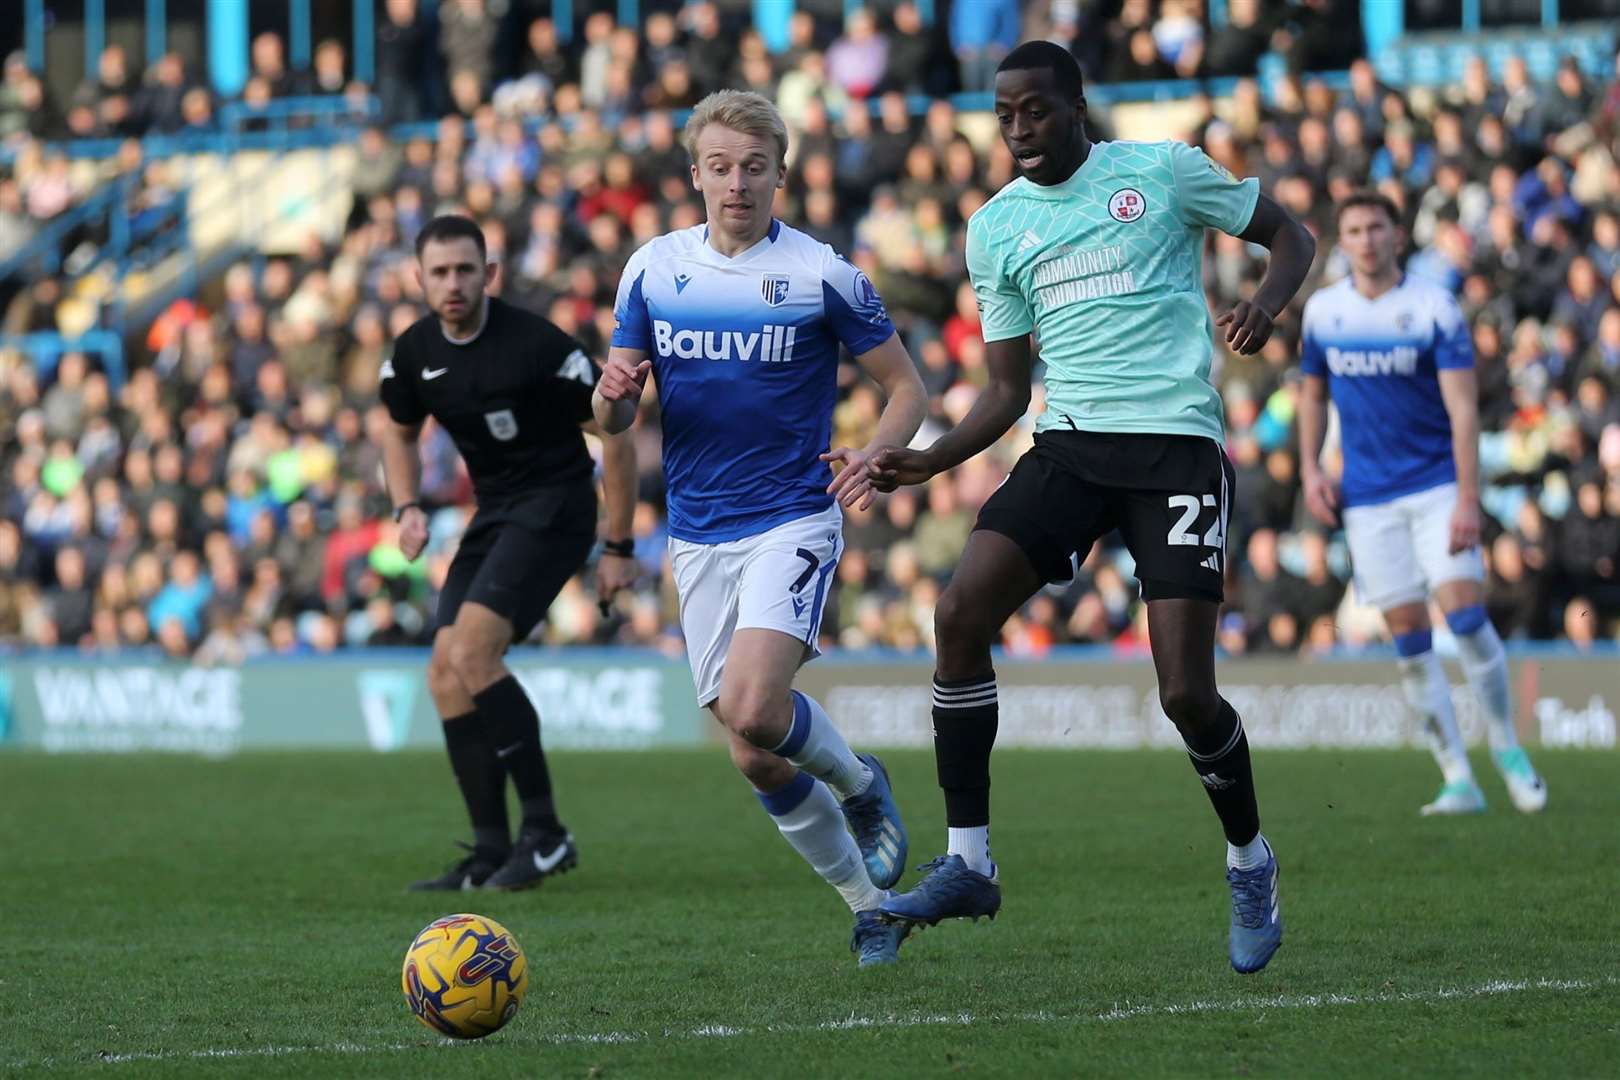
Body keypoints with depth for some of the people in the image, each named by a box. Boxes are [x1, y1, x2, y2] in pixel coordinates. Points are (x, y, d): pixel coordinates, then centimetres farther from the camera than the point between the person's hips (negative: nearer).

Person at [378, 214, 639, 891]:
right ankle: (491, 854, 5)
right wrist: (407, 508, 2)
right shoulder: (415, 352, 0)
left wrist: (619, 548, -11)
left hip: (553, 506, -8)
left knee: (470, 654, -23)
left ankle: (544, 832, -16)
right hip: (493, 516, 8)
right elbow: (399, 431, 21)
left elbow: (614, 433, -12)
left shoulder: (537, 345, -19)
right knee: (445, 677, 0)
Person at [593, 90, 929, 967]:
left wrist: (872, 457, -18)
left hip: (792, 522, -4)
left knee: (754, 709, -25)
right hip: (697, 537, 4)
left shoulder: (821, 276, -6)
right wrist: (614, 395, -16)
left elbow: (906, 387, 2)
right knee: (756, 759, 3)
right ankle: (870, 905, 21)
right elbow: (614, 417, 8)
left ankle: (859, 783, 6)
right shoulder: (653, 269, 4)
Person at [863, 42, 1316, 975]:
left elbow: (1289, 234, 13)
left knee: (1186, 692, -11)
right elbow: (1007, 389, 16)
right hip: (1069, 443, 4)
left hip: (1178, 442, -4)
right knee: (961, 612, -18)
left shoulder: (1162, 171, 3)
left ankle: (1250, 863, 17)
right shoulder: (996, 228, 13)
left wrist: (1266, 306, -9)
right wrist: (930, 461, 0)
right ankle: (968, 863, -9)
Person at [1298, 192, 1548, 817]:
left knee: (1464, 612, -15)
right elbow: (1313, 394, 18)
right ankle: (1458, 780, 1)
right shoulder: (1323, 312, 4)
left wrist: (1468, 500, -18)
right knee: (1408, 636, -3)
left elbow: (1463, 408, -11)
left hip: (1437, 486, -3)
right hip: (1368, 500, 3)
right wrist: (1310, 470, 5)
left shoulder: (1435, 309, -7)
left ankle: (1506, 745, 6)